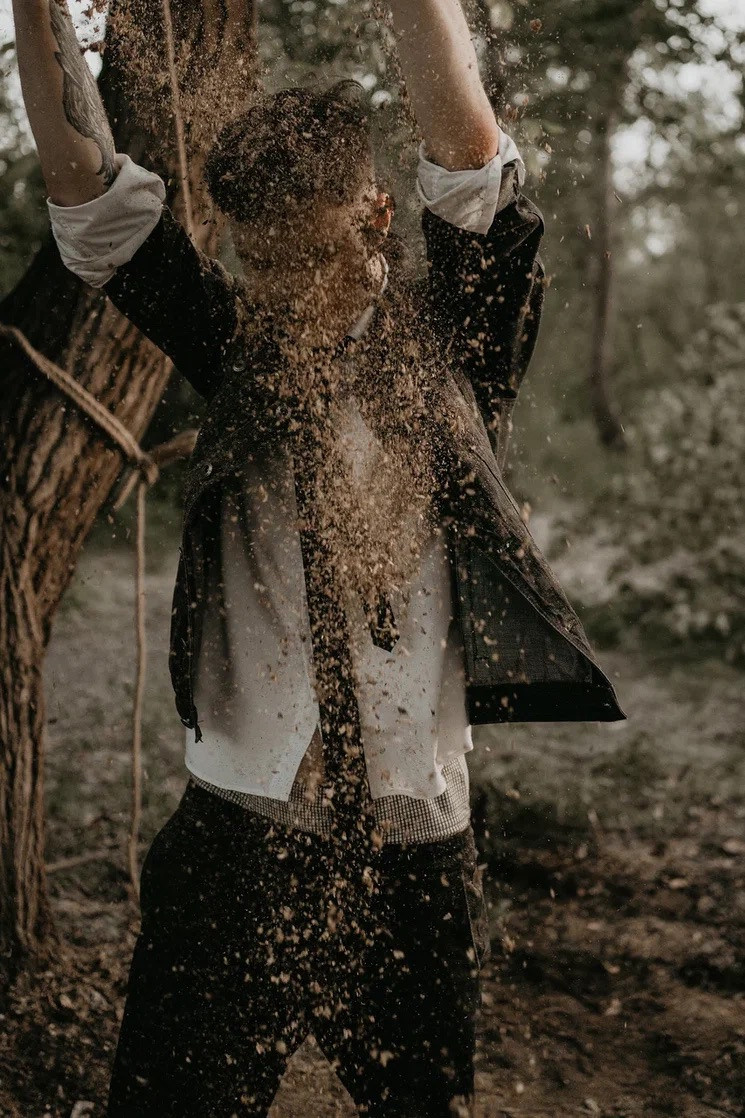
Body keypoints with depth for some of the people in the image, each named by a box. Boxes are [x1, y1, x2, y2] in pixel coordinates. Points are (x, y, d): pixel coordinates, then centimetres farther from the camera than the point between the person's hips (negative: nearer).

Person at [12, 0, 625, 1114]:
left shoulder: (449, 346, 2)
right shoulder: (235, 345, 5)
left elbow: (469, 150, -13)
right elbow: (86, 183, -2)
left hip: (418, 844, 0)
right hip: (241, 827, 1)